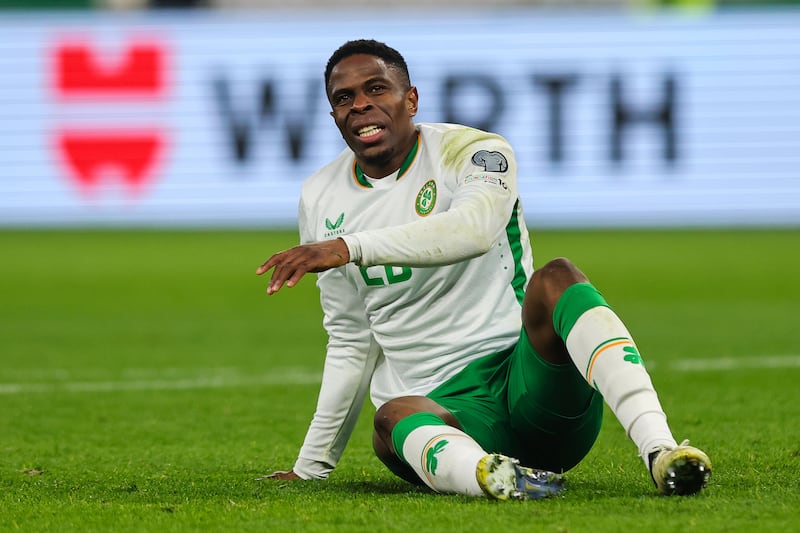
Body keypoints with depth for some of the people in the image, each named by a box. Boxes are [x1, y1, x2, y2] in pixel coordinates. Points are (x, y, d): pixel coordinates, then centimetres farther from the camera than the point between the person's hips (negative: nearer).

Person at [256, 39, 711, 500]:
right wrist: (311, 468, 23)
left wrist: (349, 248, -34)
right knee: (394, 416, -34)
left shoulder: (472, 151, -1)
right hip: (442, 408, 2)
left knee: (556, 279, -32)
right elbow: (351, 343, 22)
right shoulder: (320, 200, 14)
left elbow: (475, 228, -27)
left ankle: (659, 449, -50)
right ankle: (487, 474, -70)